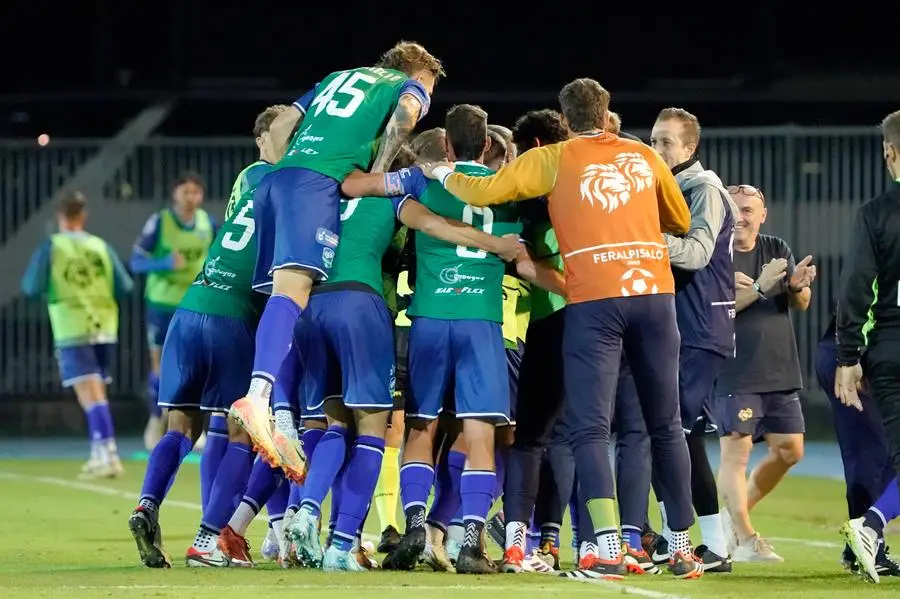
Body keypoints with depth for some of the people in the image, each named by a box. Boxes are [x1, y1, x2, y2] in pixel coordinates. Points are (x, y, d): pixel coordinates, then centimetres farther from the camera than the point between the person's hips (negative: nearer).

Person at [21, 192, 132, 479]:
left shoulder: (51, 247, -4)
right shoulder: (101, 247, 5)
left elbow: (32, 288, -6)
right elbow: (124, 287, 4)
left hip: (72, 331, -4)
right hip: (104, 328, 4)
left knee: (91, 396, -9)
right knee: (97, 393, 17)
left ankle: (109, 454, -19)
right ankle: (99, 454, 20)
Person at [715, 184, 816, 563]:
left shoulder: (777, 250, 10)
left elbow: (801, 305, 4)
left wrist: (798, 285, -20)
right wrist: (761, 287, -27)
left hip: (780, 371, 6)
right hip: (735, 371, -6)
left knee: (789, 450, 7)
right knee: (736, 449, -10)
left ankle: (736, 514, 23)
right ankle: (744, 539, -9)